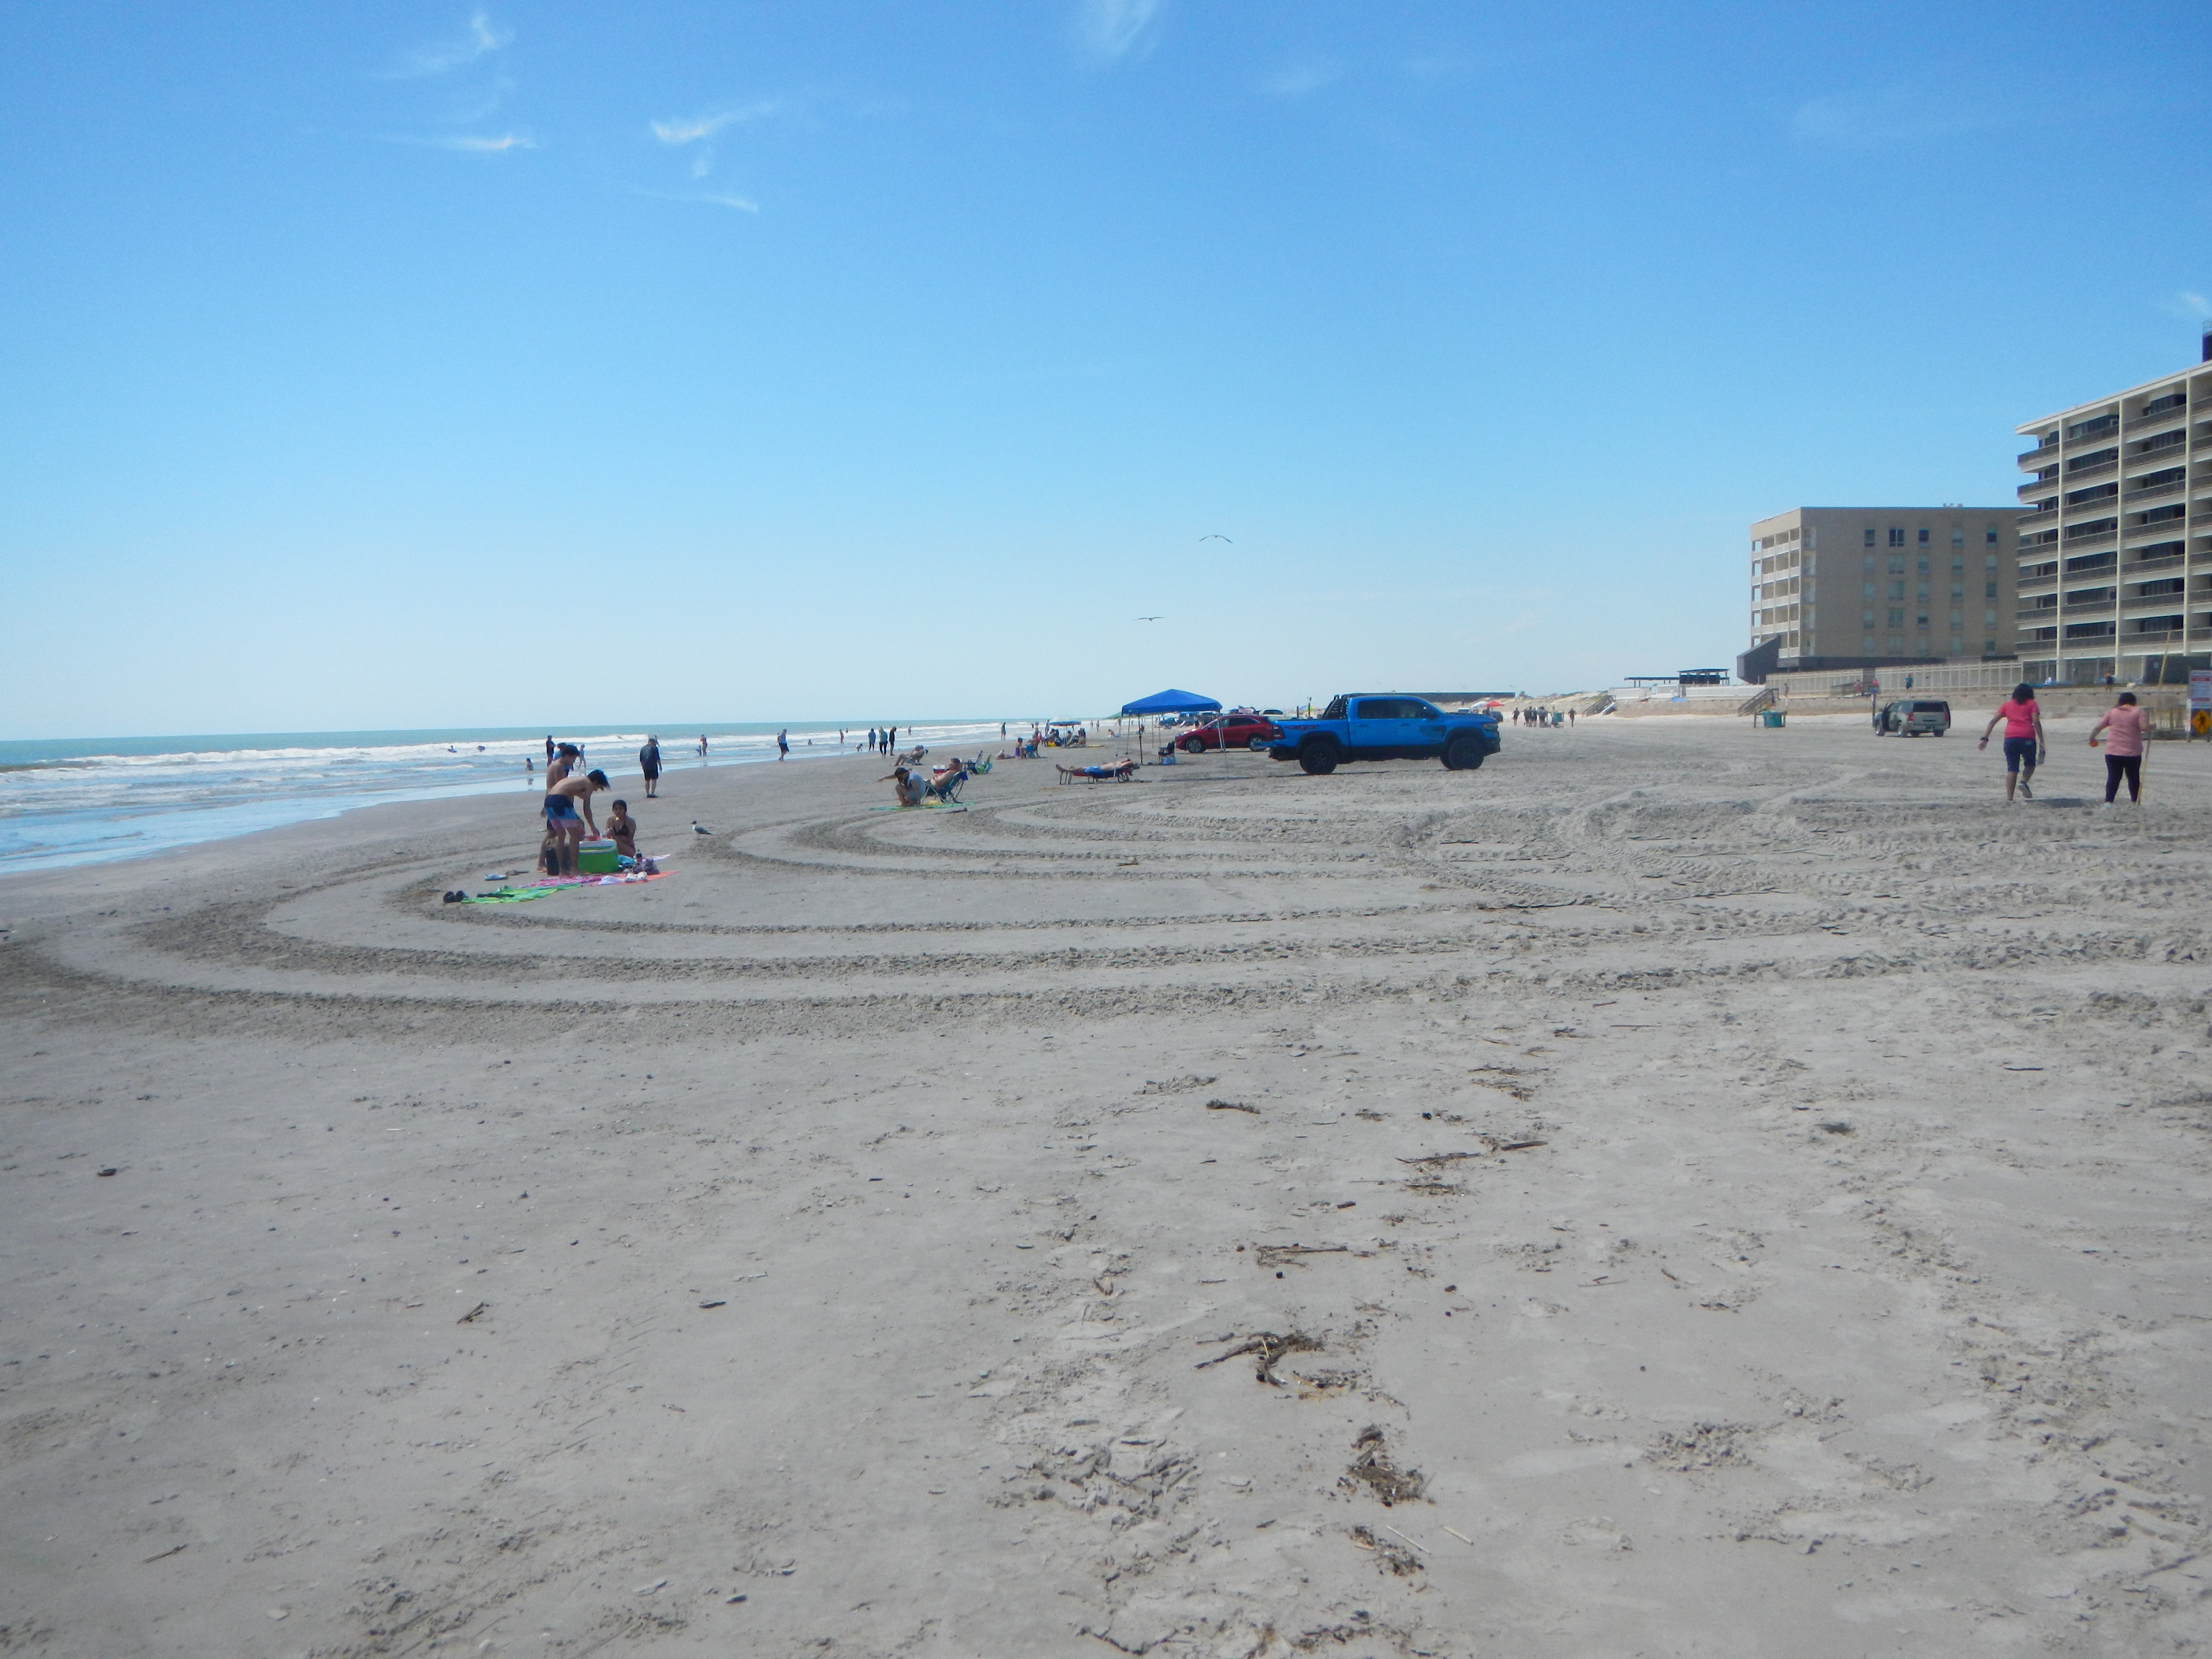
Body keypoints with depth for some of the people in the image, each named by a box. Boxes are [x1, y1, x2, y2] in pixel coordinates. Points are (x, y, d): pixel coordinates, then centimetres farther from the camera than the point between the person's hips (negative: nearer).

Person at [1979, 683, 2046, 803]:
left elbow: (1993, 721, 11)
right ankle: (2024, 782, -8)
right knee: (2030, 764, 20)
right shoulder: (2032, 704, 14)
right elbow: (2036, 722, 0)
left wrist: (1985, 739, 7)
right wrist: (2041, 742, -2)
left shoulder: (2007, 706, 21)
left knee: (2012, 768, 3)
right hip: (2027, 738, -2)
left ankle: (2009, 798, -6)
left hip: (2010, 738, 2)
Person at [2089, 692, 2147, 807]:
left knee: (2113, 777, 3)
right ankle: (2136, 802, 19)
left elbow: (2099, 727, 4)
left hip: (2113, 752, 1)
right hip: (2133, 753, -1)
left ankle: (2108, 801, -7)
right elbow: (2144, 727, -12)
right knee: (2134, 778, 13)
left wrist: (2092, 737, 20)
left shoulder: (2112, 712, 4)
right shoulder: (2138, 712, -1)